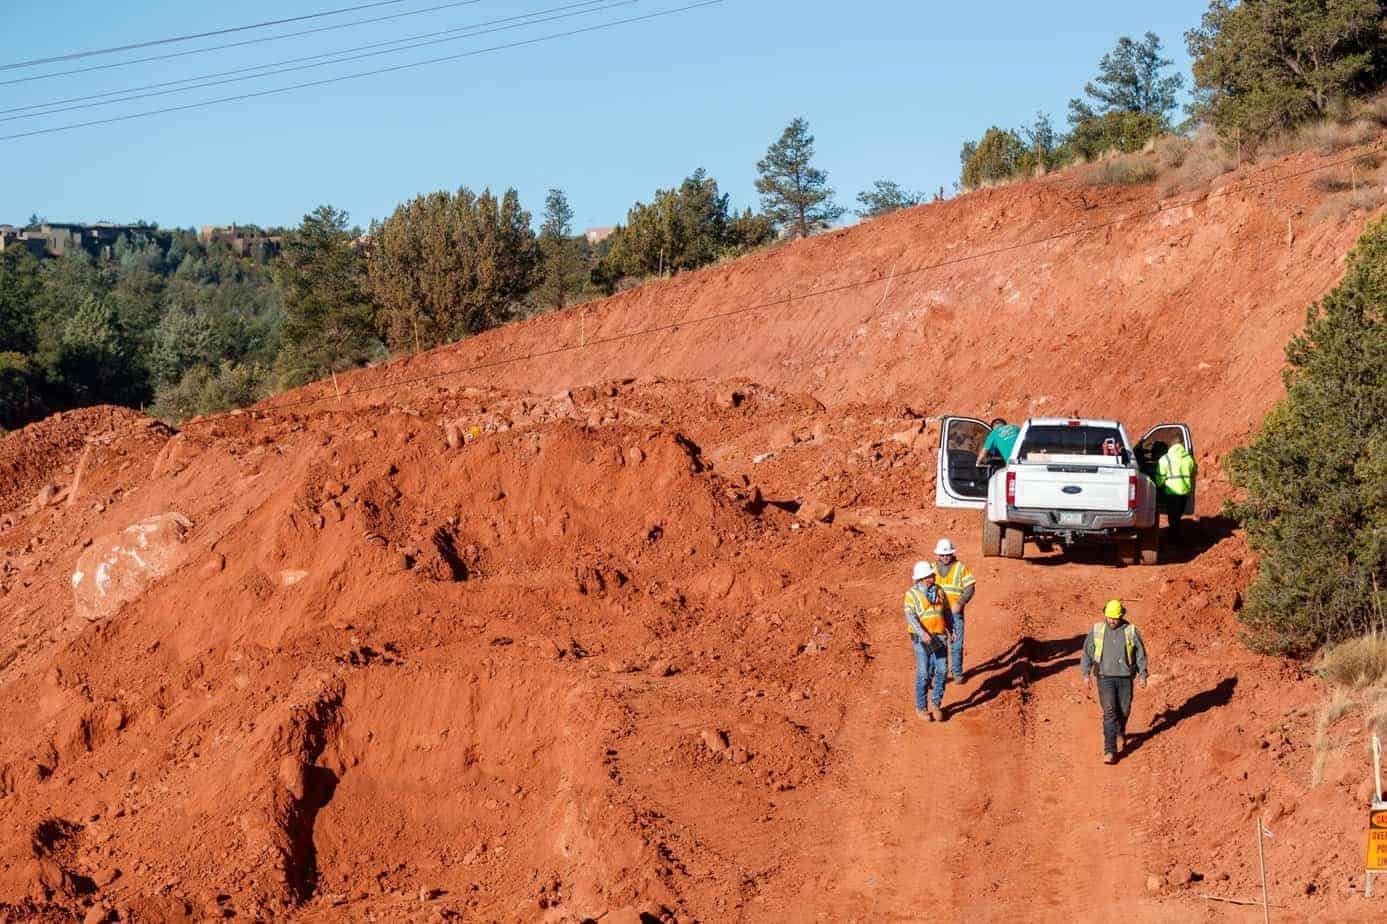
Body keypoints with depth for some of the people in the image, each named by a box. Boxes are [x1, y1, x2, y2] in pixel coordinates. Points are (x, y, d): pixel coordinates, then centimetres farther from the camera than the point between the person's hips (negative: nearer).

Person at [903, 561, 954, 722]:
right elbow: (910, 617, -19)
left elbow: (946, 611, 19)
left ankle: (936, 705, 15)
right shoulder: (912, 594, -9)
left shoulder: (939, 591, 6)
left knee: (941, 672, 1)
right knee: (924, 674, 0)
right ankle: (920, 708, 12)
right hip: (921, 639, -4)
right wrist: (922, 633, -32)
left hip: (939, 637, 4)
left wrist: (951, 629, 12)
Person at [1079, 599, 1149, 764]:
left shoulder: (1131, 631, -3)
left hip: (1125, 677, 1)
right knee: (1109, 712, -10)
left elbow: (1140, 654, 4)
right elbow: (1087, 653, 4)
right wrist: (1086, 674, 0)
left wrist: (1143, 675, 0)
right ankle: (1110, 751, -12)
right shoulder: (1096, 630, -1)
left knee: (1124, 710, 11)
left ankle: (1120, 732, 46)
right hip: (1105, 677, -1)